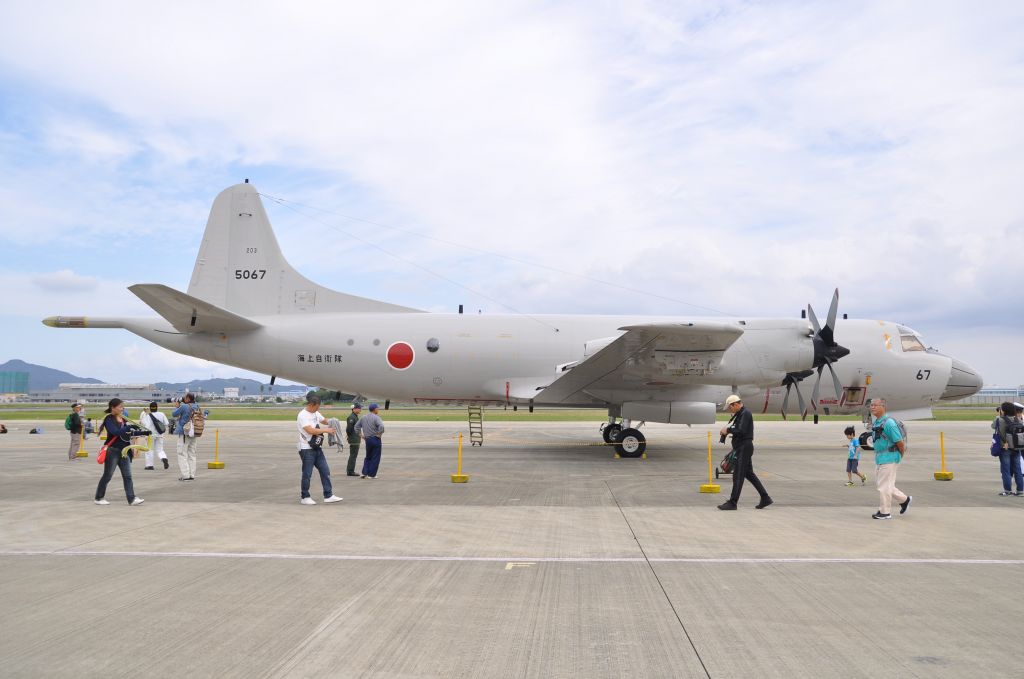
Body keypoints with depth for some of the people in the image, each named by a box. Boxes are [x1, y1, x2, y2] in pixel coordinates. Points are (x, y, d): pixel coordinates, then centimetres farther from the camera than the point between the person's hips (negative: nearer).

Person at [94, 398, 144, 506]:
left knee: (127, 476, 0)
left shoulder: (123, 419, 10)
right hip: (112, 451, -6)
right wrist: (128, 426, -20)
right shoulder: (108, 419, -10)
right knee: (107, 475, 5)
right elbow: (116, 432, -25)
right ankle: (98, 498, 21)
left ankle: (132, 499, -3)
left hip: (124, 451, 6)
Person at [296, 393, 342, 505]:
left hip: (317, 448, 8)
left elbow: (324, 420, 27)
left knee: (325, 471, 6)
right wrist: (326, 430, -17)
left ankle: (328, 496, 10)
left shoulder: (316, 414, 11)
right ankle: (304, 497, 13)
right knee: (307, 474, 1)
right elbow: (311, 430, -23)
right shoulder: (302, 415, -14)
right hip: (307, 449, -8)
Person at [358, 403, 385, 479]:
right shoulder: (376, 417, -14)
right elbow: (381, 426, -30)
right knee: (375, 458, 4)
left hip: (367, 439, 6)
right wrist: (379, 434, -16)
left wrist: (361, 434, 16)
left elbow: (357, 426, 15)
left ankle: (364, 473, 11)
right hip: (375, 439, -6)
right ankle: (371, 475, 6)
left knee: (368, 457, 19)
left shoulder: (364, 417, 8)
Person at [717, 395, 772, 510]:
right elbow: (738, 429, 21)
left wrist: (728, 429, -12)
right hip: (741, 448, 10)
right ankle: (765, 498, 19)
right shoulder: (740, 414, 16)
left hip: (744, 447, -10)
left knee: (738, 475, -6)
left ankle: (732, 502, -1)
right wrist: (726, 430, 4)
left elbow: (741, 430, -24)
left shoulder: (745, 413, -15)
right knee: (749, 474, 14)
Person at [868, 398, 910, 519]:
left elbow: (900, 442, -16)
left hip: (889, 458, -10)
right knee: (879, 484, 16)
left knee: (884, 486, -2)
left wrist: (901, 456, -2)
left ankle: (885, 512, 9)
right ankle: (904, 499, 31)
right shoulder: (875, 423, 10)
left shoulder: (888, 423, -19)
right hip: (880, 458, 10)